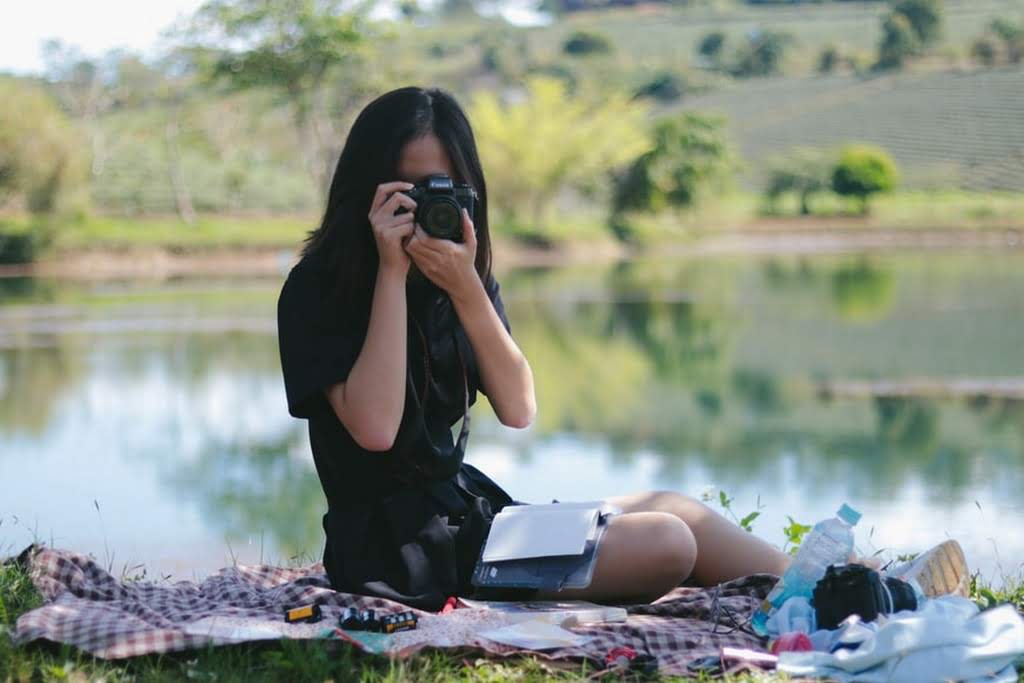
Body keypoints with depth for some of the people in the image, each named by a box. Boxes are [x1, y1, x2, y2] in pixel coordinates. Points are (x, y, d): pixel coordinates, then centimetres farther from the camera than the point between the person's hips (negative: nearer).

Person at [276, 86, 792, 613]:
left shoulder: (467, 277, 7)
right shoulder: (318, 287, -12)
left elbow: (518, 410, -4)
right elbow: (375, 428, -25)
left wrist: (465, 289, -18)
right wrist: (392, 272, -24)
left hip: (463, 507, 7)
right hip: (394, 544, -7)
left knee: (673, 513, -6)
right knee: (667, 544, -17)